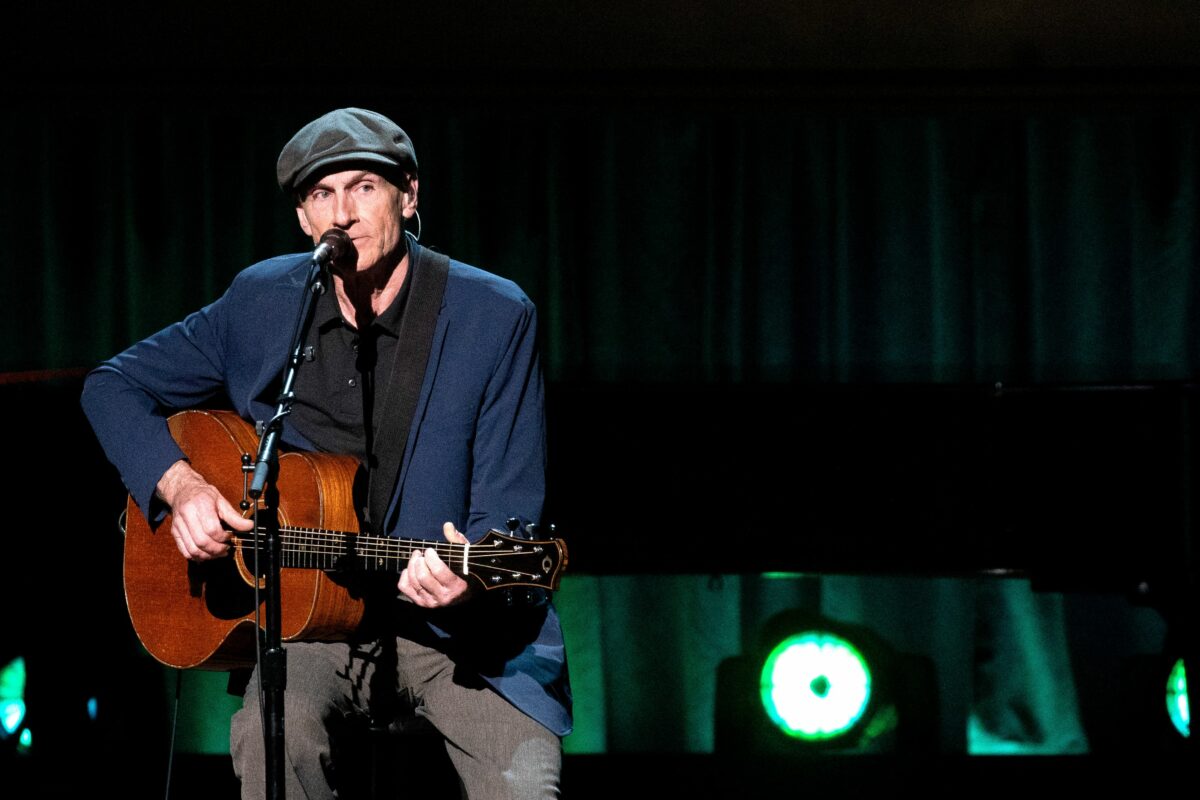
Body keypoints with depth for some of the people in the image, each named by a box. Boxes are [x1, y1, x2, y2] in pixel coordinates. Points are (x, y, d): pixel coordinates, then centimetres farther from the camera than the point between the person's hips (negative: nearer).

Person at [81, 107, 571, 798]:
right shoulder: (263, 303, 3)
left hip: (457, 619, -2)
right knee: (273, 734, -32)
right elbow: (112, 387, 13)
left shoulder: (493, 315, -5)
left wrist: (466, 578, -29)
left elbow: (509, 512, -6)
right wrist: (178, 483, -6)